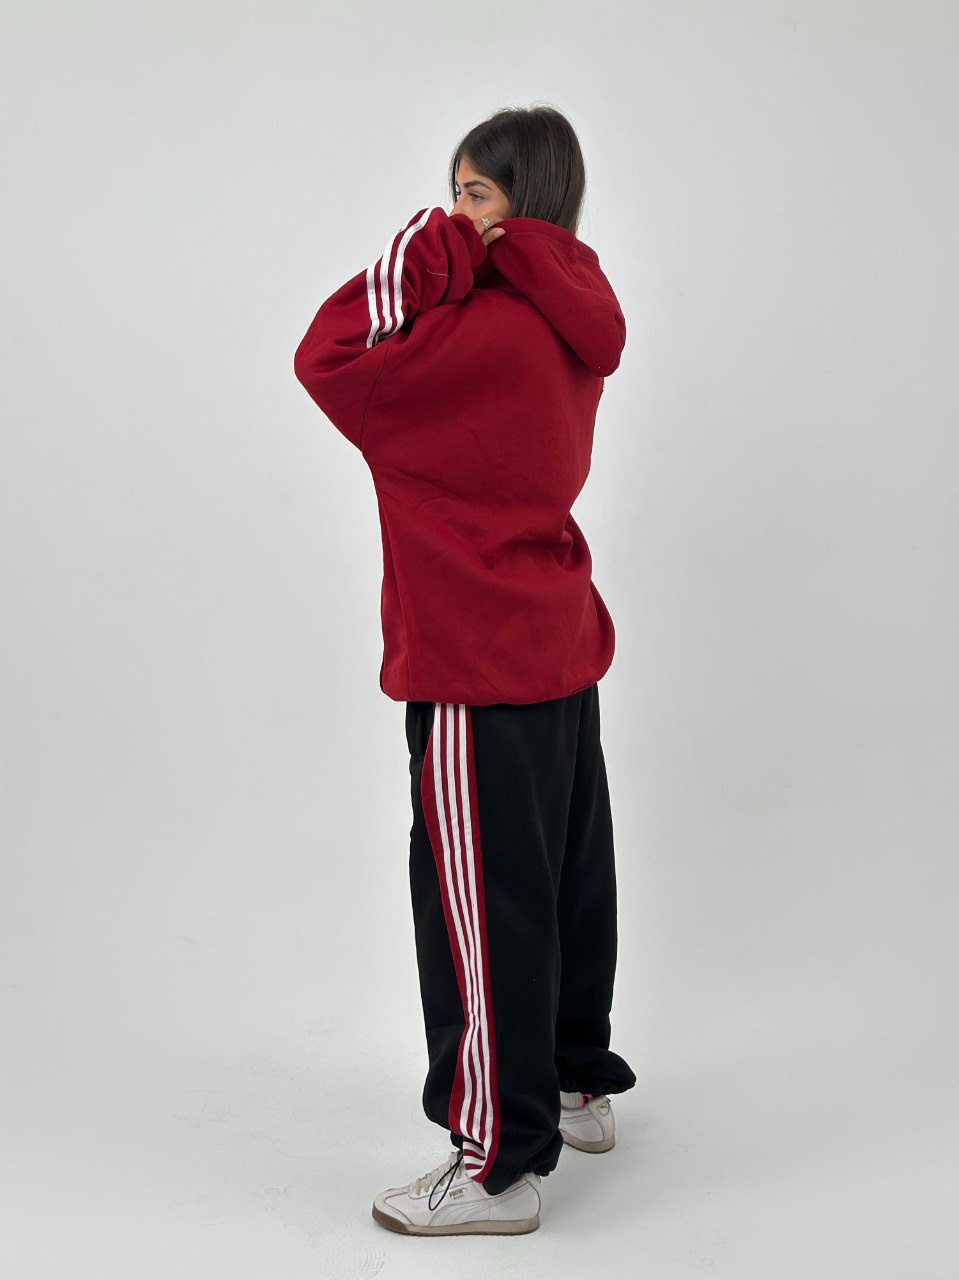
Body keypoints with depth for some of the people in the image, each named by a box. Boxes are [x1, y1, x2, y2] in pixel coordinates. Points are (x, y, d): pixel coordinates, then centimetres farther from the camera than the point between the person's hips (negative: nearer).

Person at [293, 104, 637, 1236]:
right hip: (560, 646, 10)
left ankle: (500, 1166, 8)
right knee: (565, 876, 19)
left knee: (485, 906, -2)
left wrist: (427, 250, -14)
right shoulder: (569, 321, 8)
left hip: (479, 671, -10)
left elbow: (330, 361, -20)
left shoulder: (491, 328, -19)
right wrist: (452, 262, 3)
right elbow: (427, 361, 16)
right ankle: (578, 1085, 36)